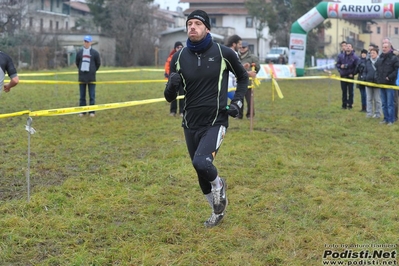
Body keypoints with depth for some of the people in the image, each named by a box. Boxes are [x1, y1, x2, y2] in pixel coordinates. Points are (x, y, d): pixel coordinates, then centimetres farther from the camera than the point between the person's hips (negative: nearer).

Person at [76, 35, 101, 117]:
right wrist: (81, 70, 12)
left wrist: (93, 71, 9)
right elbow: (77, 63, 18)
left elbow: (98, 64, 8)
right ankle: (82, 111, 12)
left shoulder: (95, 53, -1)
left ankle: (92, 111, 6)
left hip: (91, 77, -2)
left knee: (92, 95, 1)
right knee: (82, 95, 6)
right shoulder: (79, 53, 5)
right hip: (82, 77, 2)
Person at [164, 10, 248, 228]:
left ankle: (218, 184, 10)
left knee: (202, 163, -26)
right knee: (200, 171, 14)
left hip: (215, 122, -4)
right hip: (190, 124, 4)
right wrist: (172, 85, -19)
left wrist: (237, 101, -1)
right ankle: (218, 210, 38)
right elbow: (170, 97, 3)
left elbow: (243, 77, 12)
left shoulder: (223, 53, -7)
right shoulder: (179, 58, -1)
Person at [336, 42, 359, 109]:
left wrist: (353, 73, -10)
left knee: (350, 91, 1)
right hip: (343, 76, 3)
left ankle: (350, 104, 6)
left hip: (350, 76, -3)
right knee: (344, 91, 6)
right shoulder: (341, 56, 4)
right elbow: (337, 64, 11)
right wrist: (340, 66, -8)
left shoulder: (354, 57, -5)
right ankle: (344, 104, 12)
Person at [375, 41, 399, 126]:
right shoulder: (380, 58, 13)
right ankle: (386, 118, 20)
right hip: (382, 84, 7)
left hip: (390, 84, -7)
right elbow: (377, 68, 26)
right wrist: (378, 78, 14)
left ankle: (391, 120, 0)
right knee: (384, 103, 12)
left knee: (390, 104, -5)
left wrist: (390, 77, -17)